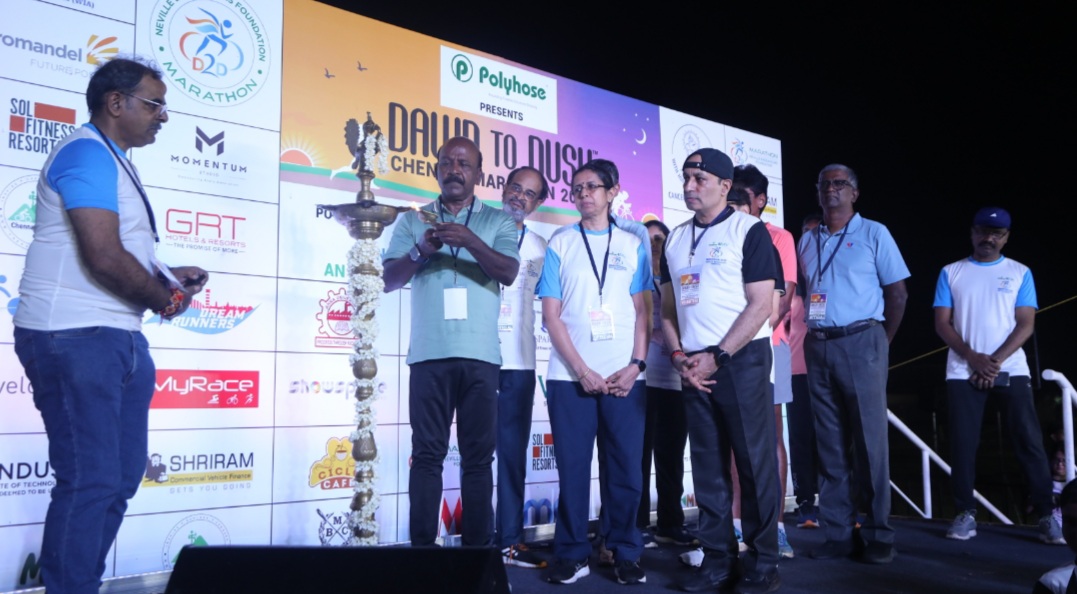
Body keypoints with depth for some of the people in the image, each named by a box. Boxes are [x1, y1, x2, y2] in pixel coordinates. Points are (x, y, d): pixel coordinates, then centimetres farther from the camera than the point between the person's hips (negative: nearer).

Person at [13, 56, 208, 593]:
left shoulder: (111, 161, 20)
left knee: (121, 475, 13)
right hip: (74, 338, -10)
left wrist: (168, 276, 11)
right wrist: (165, 300, -7)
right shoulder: (88, 153, -11)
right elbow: (104, 257, -22)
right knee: (90, 480, -8)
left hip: (115, 338, 10)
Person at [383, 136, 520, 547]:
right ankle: (422, 545, 5)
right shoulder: (413, 220, 14)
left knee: (478, 455, 2)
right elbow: (388, 280, 6)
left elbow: (509, 273, -5)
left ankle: (477, 545, 9)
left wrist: (472, 242, -21)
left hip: (480, 356, 0)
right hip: (429, 354, 0)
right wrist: (419, 251, -13)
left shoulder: (498, 222, 12)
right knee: (427, 454, 0)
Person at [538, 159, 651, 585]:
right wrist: (581, 369, -9)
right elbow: (551, 314, 1)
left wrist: (636, 364, -6)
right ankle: (572, 554, 13)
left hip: (624, 375, 1)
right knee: (573, 467, 2)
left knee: (626, 468, 3)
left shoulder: (633, 244, 10)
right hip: (570, 375, -1)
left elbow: (642, 309, 8)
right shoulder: (560, 243, 7)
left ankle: (626, 553, 16)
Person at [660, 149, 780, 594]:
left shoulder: (748, 231, -3)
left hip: (741, 358, -5)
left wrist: (717, 356, -13)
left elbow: (761, 305, -9)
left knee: (754, 461, 0)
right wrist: (680, 356, -1)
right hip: (693, 366, 5)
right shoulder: (676, 239, 13)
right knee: (708, 466, 8)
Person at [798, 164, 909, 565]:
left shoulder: (873, 234, 3)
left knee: (870, 440, -3)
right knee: (830, 444, 5)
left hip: (860, 343, -4)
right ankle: (839, 533, 11)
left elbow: (897, 292, 3)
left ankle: (878, 534, 5)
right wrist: (813, 337, 6)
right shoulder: (807, 241, 14)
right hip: (818, 347, 4)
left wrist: (882, 343, 2)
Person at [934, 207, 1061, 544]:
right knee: (963, 443, -1)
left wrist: (996, 361, -11)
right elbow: (942, 323, 2)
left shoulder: (1020, 273, 8)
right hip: (963, 372, 0)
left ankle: (1047, 515, 4)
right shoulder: (951, 273, 8)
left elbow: (1026, 324, 0)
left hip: (1011, 370, 0)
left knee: (1028, 441, -2)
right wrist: (973, 358, -11)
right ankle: (966, 514, 5)